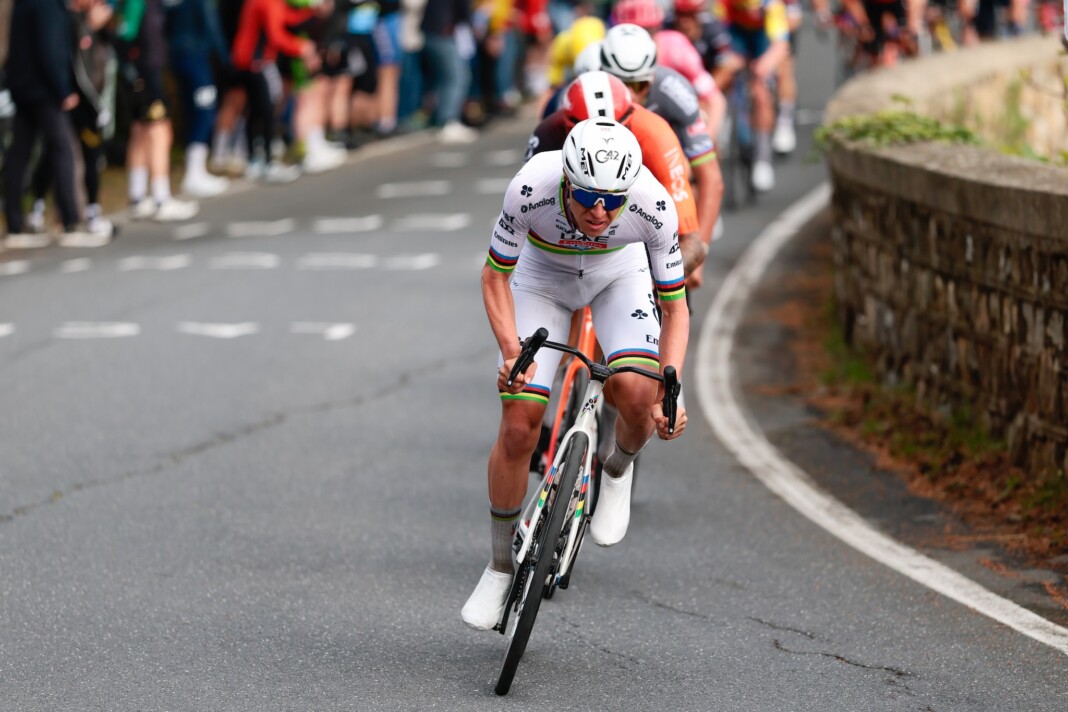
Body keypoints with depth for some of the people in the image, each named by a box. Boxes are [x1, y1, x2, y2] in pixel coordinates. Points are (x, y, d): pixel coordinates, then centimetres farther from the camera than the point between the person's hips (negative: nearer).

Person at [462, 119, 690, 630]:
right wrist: (512, 353, -35)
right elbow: (495, 276, -21)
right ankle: (501, 567, 11)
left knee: (635, 392, -27)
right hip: (541, 277, 0)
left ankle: (618, 472, 9)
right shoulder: (531, 187, -38)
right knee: (518, 426, -9)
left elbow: (674, 309, -22)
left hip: (618, 274, 0)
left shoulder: (653, 205, -36)